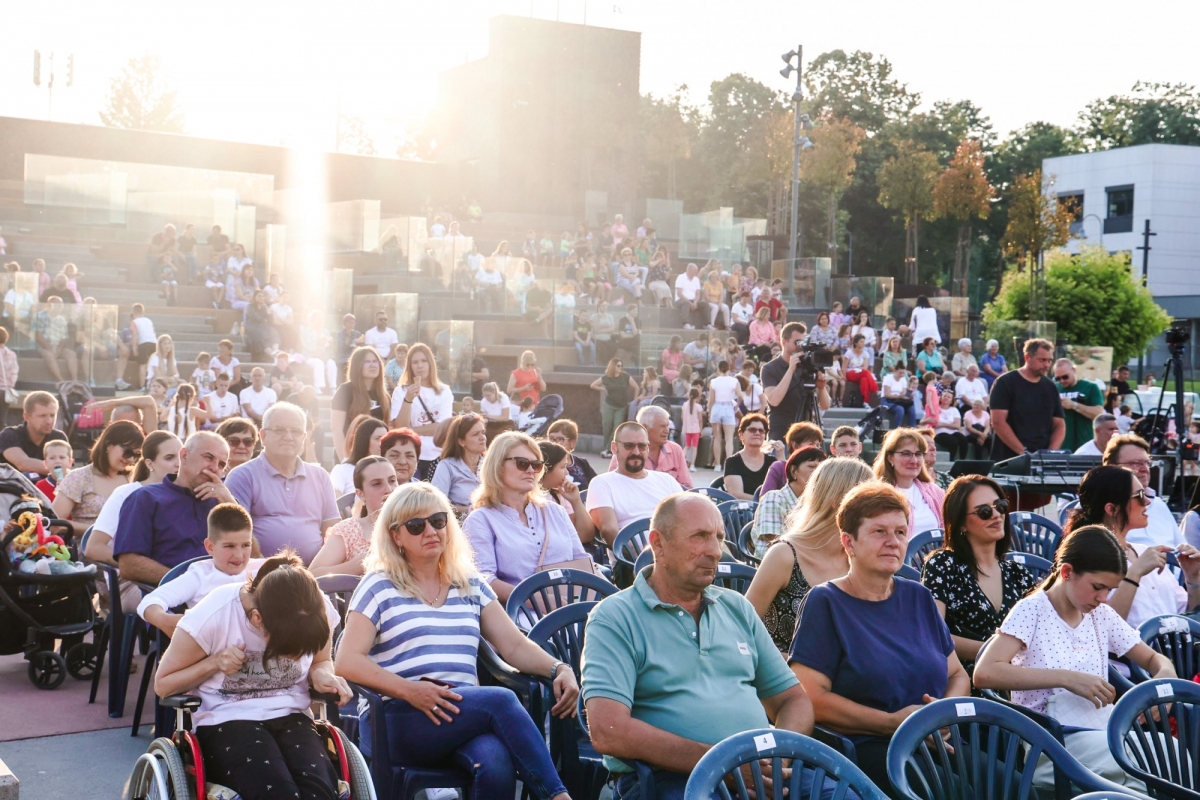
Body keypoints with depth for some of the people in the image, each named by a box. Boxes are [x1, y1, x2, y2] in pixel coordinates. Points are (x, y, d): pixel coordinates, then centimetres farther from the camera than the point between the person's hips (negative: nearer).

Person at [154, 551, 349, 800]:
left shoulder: (320, 613, -6)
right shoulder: (214, 615, -14)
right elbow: (163, 684, 1)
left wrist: (322, 675, -6)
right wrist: (214, 663, -16)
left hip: (289, 717, 3)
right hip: (226, 721, -2)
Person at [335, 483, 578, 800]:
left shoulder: (470, 584, 19)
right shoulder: (378, 587, 7)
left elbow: (514, 645, 14)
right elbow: (348, 662, -4)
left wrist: (559, 669, -7)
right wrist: (409, 690, -18)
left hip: (467, 713, 3)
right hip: (404, 720, -3)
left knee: (496, 765, -34)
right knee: (501, 700, -30)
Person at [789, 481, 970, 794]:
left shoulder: (918, 598, 18)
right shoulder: (825, 602, -1)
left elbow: (958, 675, 21)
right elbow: (809, 697, -10)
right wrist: (891, 723, -15)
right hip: (858, 750, -6)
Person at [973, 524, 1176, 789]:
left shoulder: (1103, 615, 14)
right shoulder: (1032, 611, -4)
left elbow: (1152, 658, 27)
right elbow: (985, 673, -19)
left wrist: (1165, 672, 1)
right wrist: (1067, 678, -22)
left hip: (1105, 732, 6)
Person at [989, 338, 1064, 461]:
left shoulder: (1050, 387, 11)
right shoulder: (1005, 383, -4)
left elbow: (1059, 425, 11)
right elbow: (998, 422, -12)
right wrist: (1023, 452, -18)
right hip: (1010, 460, -4)